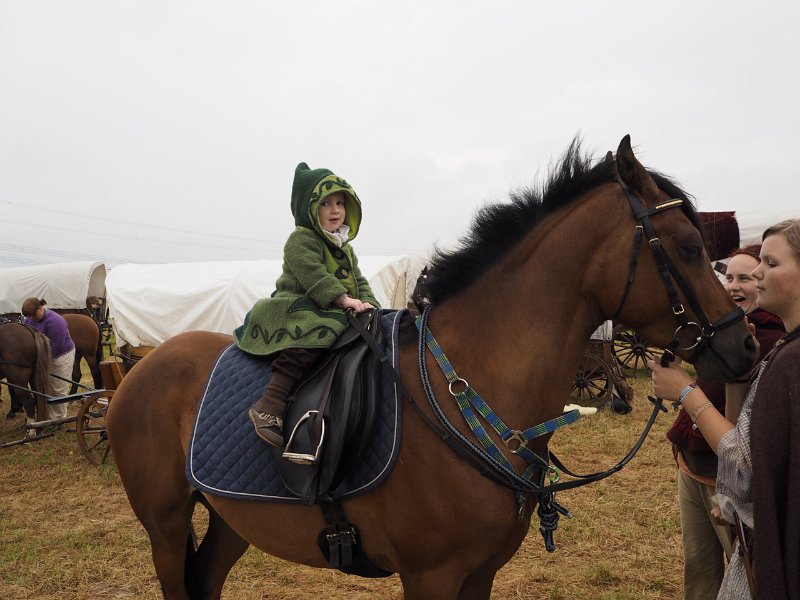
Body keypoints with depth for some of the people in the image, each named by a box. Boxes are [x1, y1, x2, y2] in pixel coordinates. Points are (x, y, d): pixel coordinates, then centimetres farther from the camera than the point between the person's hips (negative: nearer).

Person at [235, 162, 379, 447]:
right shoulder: (301, 240, -4)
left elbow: (359, 281, 21)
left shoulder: (344, 248, 25)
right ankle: (269, 407, -45)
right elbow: (314, 276, -17)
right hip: (301, 309, -9)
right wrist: (344, 299, -23)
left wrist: (367, 303, 1)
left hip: (337, 317, 9)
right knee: (310, 336, -38)